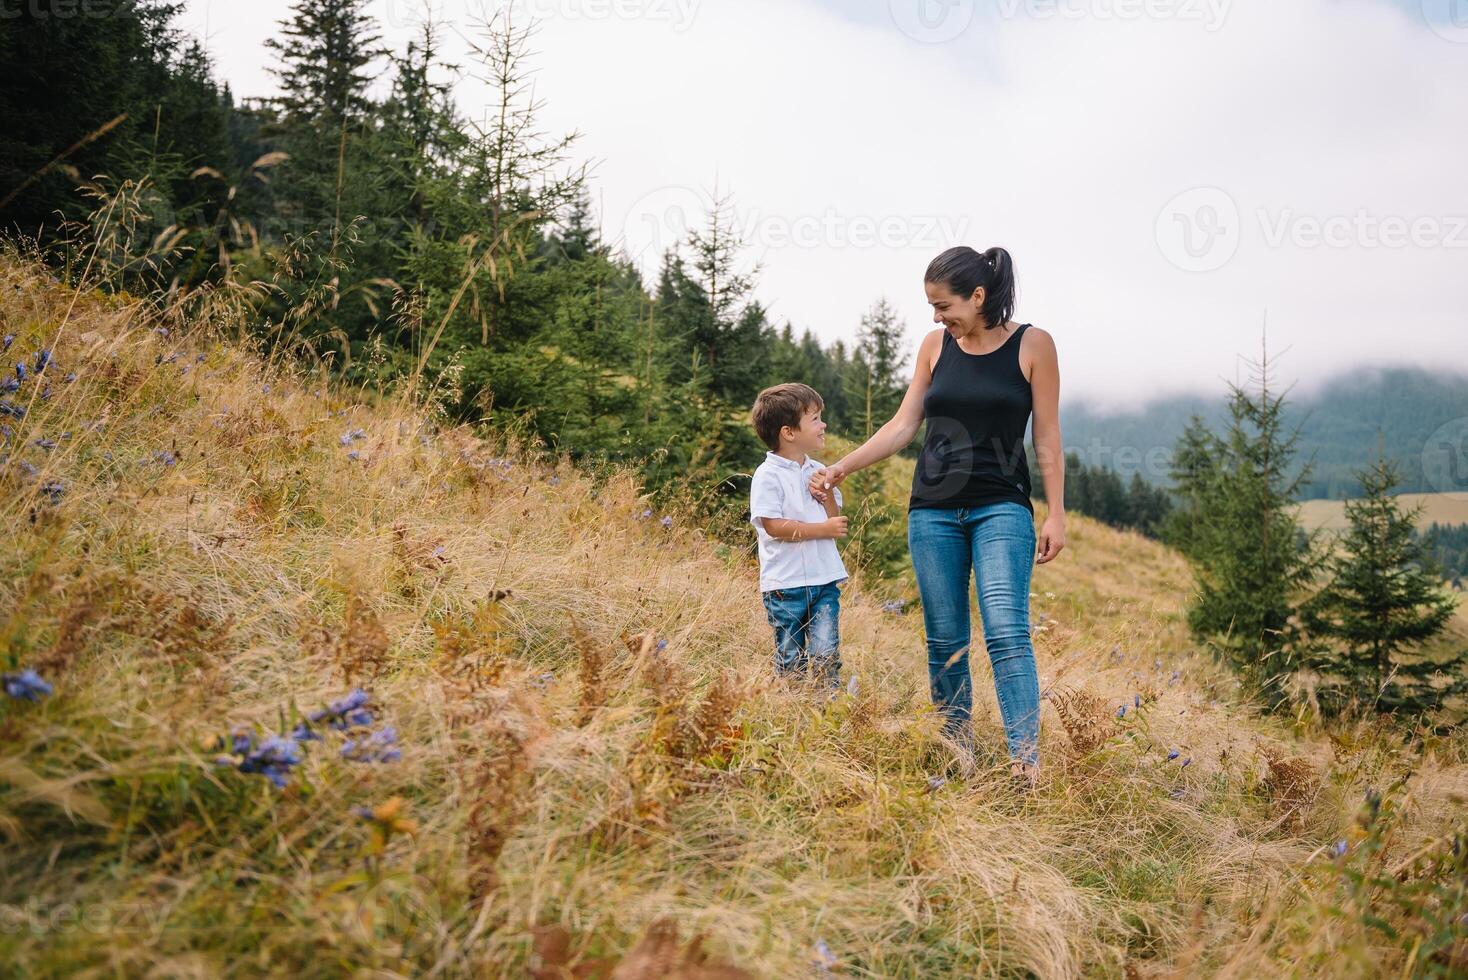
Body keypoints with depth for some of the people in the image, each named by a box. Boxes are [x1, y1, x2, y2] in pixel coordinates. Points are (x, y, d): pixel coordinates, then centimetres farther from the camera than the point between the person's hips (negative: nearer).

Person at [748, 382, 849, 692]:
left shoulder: (818, 471, 11)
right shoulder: (768, 475, -9)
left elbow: (835, 521, 12)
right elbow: (773, 526, -17)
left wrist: (827, 493, -7)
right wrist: (822, 529, -15)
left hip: (824, 580, 5)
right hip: (785, 584, -4)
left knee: (826, 654, -3)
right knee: (791, 661, 7)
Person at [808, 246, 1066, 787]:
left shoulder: (1032, 344, -2)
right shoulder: (936, 346, 7)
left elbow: (1047, 438, -1)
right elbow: (903, 425, 10)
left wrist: (1056, 515, -5)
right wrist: (842, 467, 1)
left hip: (1001, 508, -4)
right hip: (934, 510, 4)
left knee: (1007, 632, -16)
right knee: (945, 640, 3)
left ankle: (1026, 766, -17)